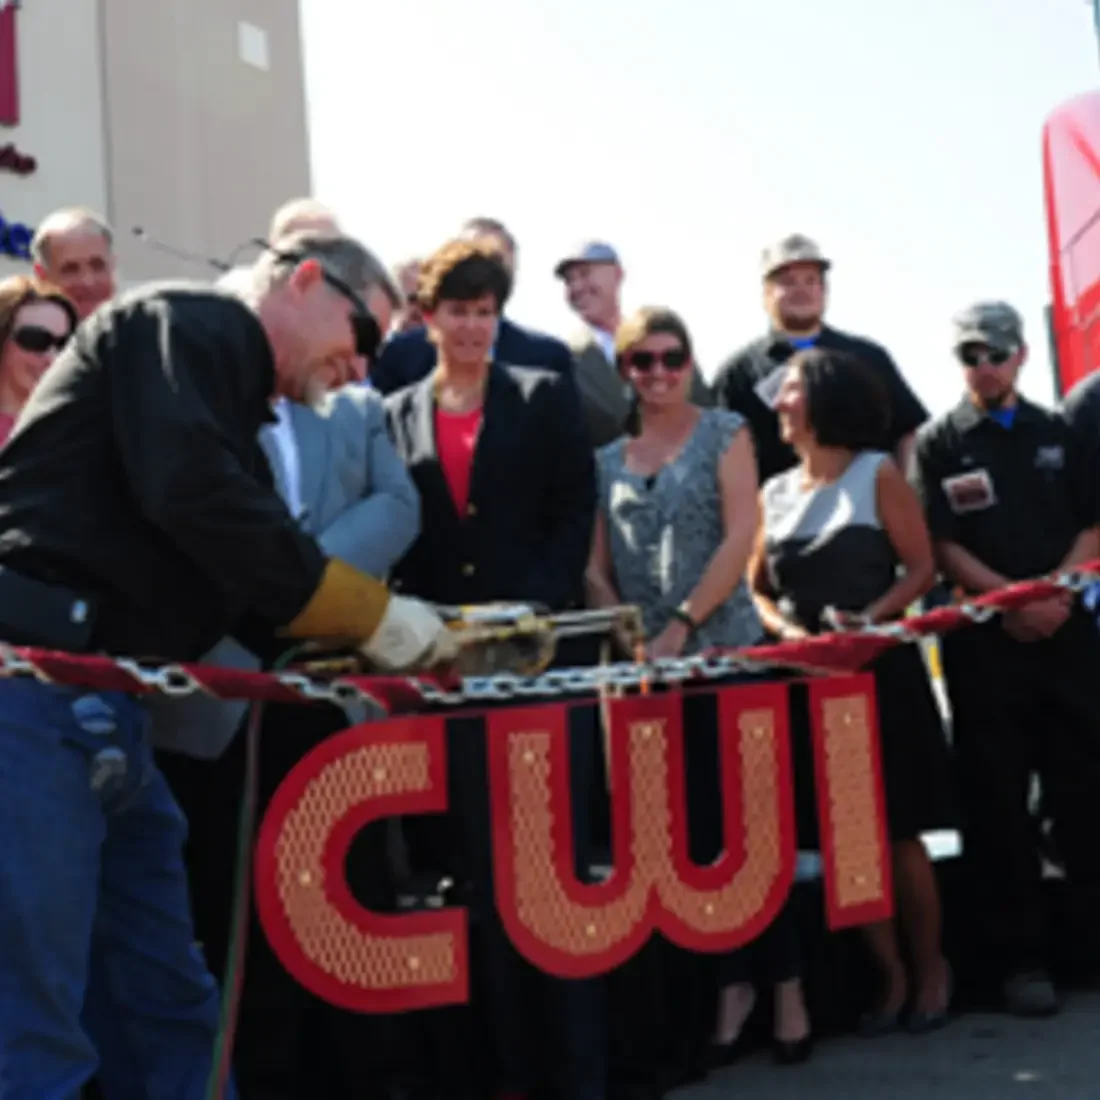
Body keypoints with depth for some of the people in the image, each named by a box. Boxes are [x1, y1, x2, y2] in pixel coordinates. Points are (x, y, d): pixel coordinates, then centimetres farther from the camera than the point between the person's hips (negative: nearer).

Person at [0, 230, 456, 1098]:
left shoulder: (233, 409, 26)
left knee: (168, 1012, 12)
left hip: (99, 709, 10)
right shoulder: (185, 325, -1)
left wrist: (404, 634, 15)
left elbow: (260, 598, 25)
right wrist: (371, 612, -10)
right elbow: (189, 494, -18)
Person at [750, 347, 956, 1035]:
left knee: (897, 831, -1)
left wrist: (873, 618, -21)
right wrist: (786, 629, -9)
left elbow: (921, 566, -6)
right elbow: (757, 588, 11)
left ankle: (930, 966, 16)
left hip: (879, 671, -4)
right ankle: (889, 974, 15)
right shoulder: (776, 493, 10)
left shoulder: (878, 474, -1)